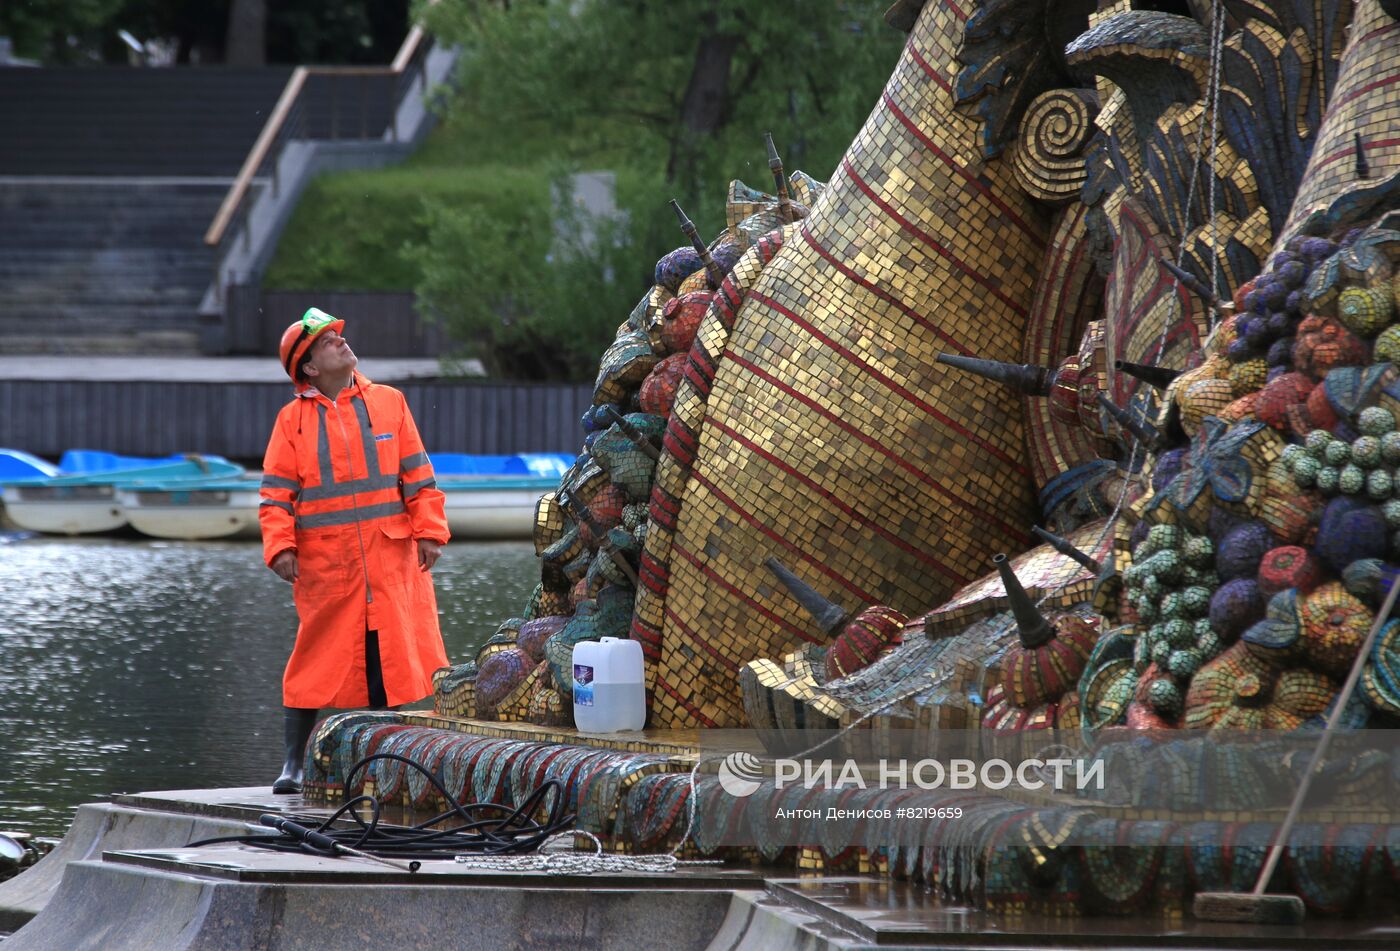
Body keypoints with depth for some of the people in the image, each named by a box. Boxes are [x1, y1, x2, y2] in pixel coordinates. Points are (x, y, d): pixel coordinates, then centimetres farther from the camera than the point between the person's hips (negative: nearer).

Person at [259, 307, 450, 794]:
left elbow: (417, 475, 9)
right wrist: (280, 547, -9)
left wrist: (428, 531, 0)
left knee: (390, 657, 0)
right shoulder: (293, 420, 5)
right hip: (324, 564, -1)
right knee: (317, 661, 0)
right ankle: (293, 763, 8)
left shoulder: (389, 403, 9)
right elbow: (277, 493, 3)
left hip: (392, 558, 1)